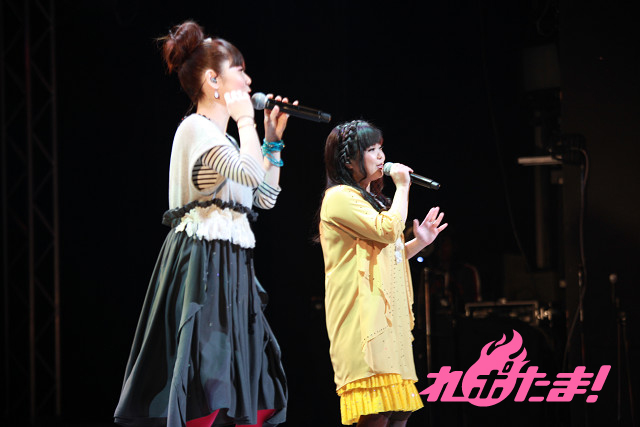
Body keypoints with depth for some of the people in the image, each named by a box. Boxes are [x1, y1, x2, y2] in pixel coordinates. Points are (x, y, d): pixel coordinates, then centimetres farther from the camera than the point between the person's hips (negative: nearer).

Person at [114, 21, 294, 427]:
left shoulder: (222, 139, 21)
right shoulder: (197, 128, -9)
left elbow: (267, 196, 24)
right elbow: (252, 174, -24)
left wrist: (273, 139, 21)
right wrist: (245, 120, -11)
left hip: (232, 267, 10)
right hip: (205, 261, -10)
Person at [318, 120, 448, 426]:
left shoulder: (367, 200, 24)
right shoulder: (340, 197, -7)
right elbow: (387, 230, -18)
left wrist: (419, 243, 17)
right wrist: (402, 187, -6)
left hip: (387, 315, 10)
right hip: (364, 317, -10)